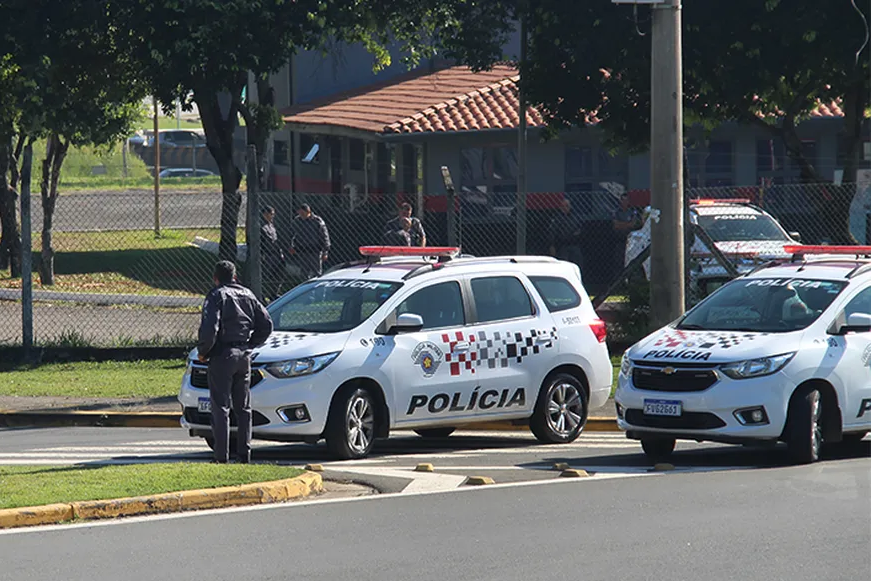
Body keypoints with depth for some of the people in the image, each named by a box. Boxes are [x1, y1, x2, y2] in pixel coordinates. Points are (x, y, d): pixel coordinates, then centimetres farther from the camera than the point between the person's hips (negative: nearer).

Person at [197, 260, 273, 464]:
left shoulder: (217, 296, -8)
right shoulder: (247, 295, 12)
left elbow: (209, 328, -19)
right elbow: (266, 323, 12)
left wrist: (202, 351, -5)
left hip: (222, 355, -6)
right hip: (244, 356, 6)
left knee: (220, 408, -5)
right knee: (243, 407, 12)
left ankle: (222, 456, -9)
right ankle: (244, 453, 12)